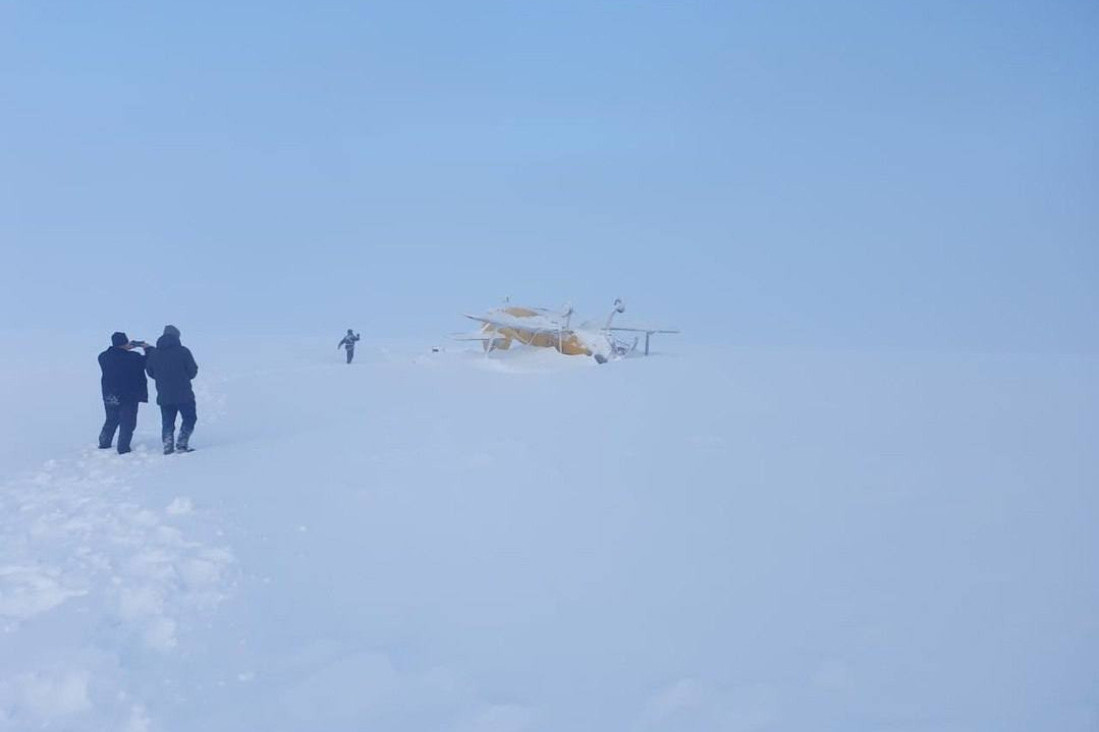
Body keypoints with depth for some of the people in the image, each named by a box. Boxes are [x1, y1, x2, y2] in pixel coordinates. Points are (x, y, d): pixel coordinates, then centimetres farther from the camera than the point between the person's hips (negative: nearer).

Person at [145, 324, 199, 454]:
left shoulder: (153, 353, 3)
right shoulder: (183, 351, -10)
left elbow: (150, 372, 11)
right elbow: (193, 371, -6)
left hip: (163, 396, 4)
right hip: (183, 395, -4)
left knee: (167, 422, 13)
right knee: (189, 418, 8)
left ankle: (168, 447, 9)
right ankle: (181, 444, -1)